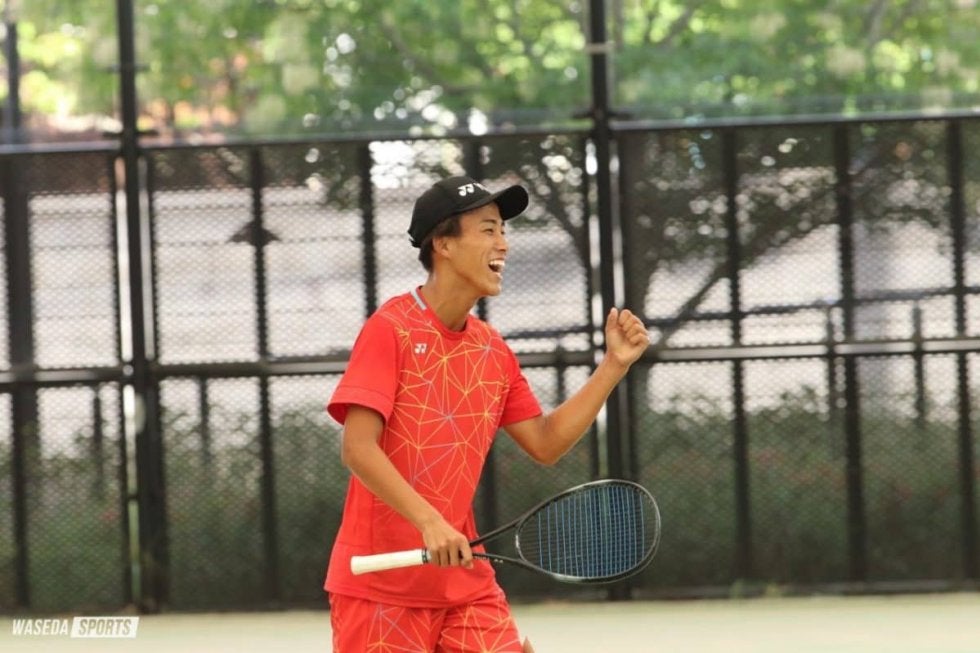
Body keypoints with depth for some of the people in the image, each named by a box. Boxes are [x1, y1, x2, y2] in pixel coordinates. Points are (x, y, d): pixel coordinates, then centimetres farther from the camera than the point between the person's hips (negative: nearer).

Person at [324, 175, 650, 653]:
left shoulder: (493, 350, 8)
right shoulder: (391, 329, -12)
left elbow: (545, 443, 14)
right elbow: (358, 449, -19)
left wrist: (614, 365, 6)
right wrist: (429, 522, -30)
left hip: (464, 582, 6)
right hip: (380, 584, -6)